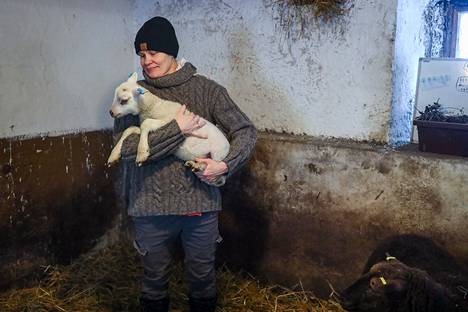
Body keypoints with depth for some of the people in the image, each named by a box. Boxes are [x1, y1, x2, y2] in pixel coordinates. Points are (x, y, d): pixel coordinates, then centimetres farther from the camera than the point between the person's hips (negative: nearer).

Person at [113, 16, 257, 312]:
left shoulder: (206, 89, -1)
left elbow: (246, 131, -1)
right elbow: (125, 147, -13)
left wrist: (225, 165, -16)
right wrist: (178, 129, -19)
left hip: (200, 203, 0)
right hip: (151, 206, 0)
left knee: (203, 276, 17)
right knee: (155, 278, 18)